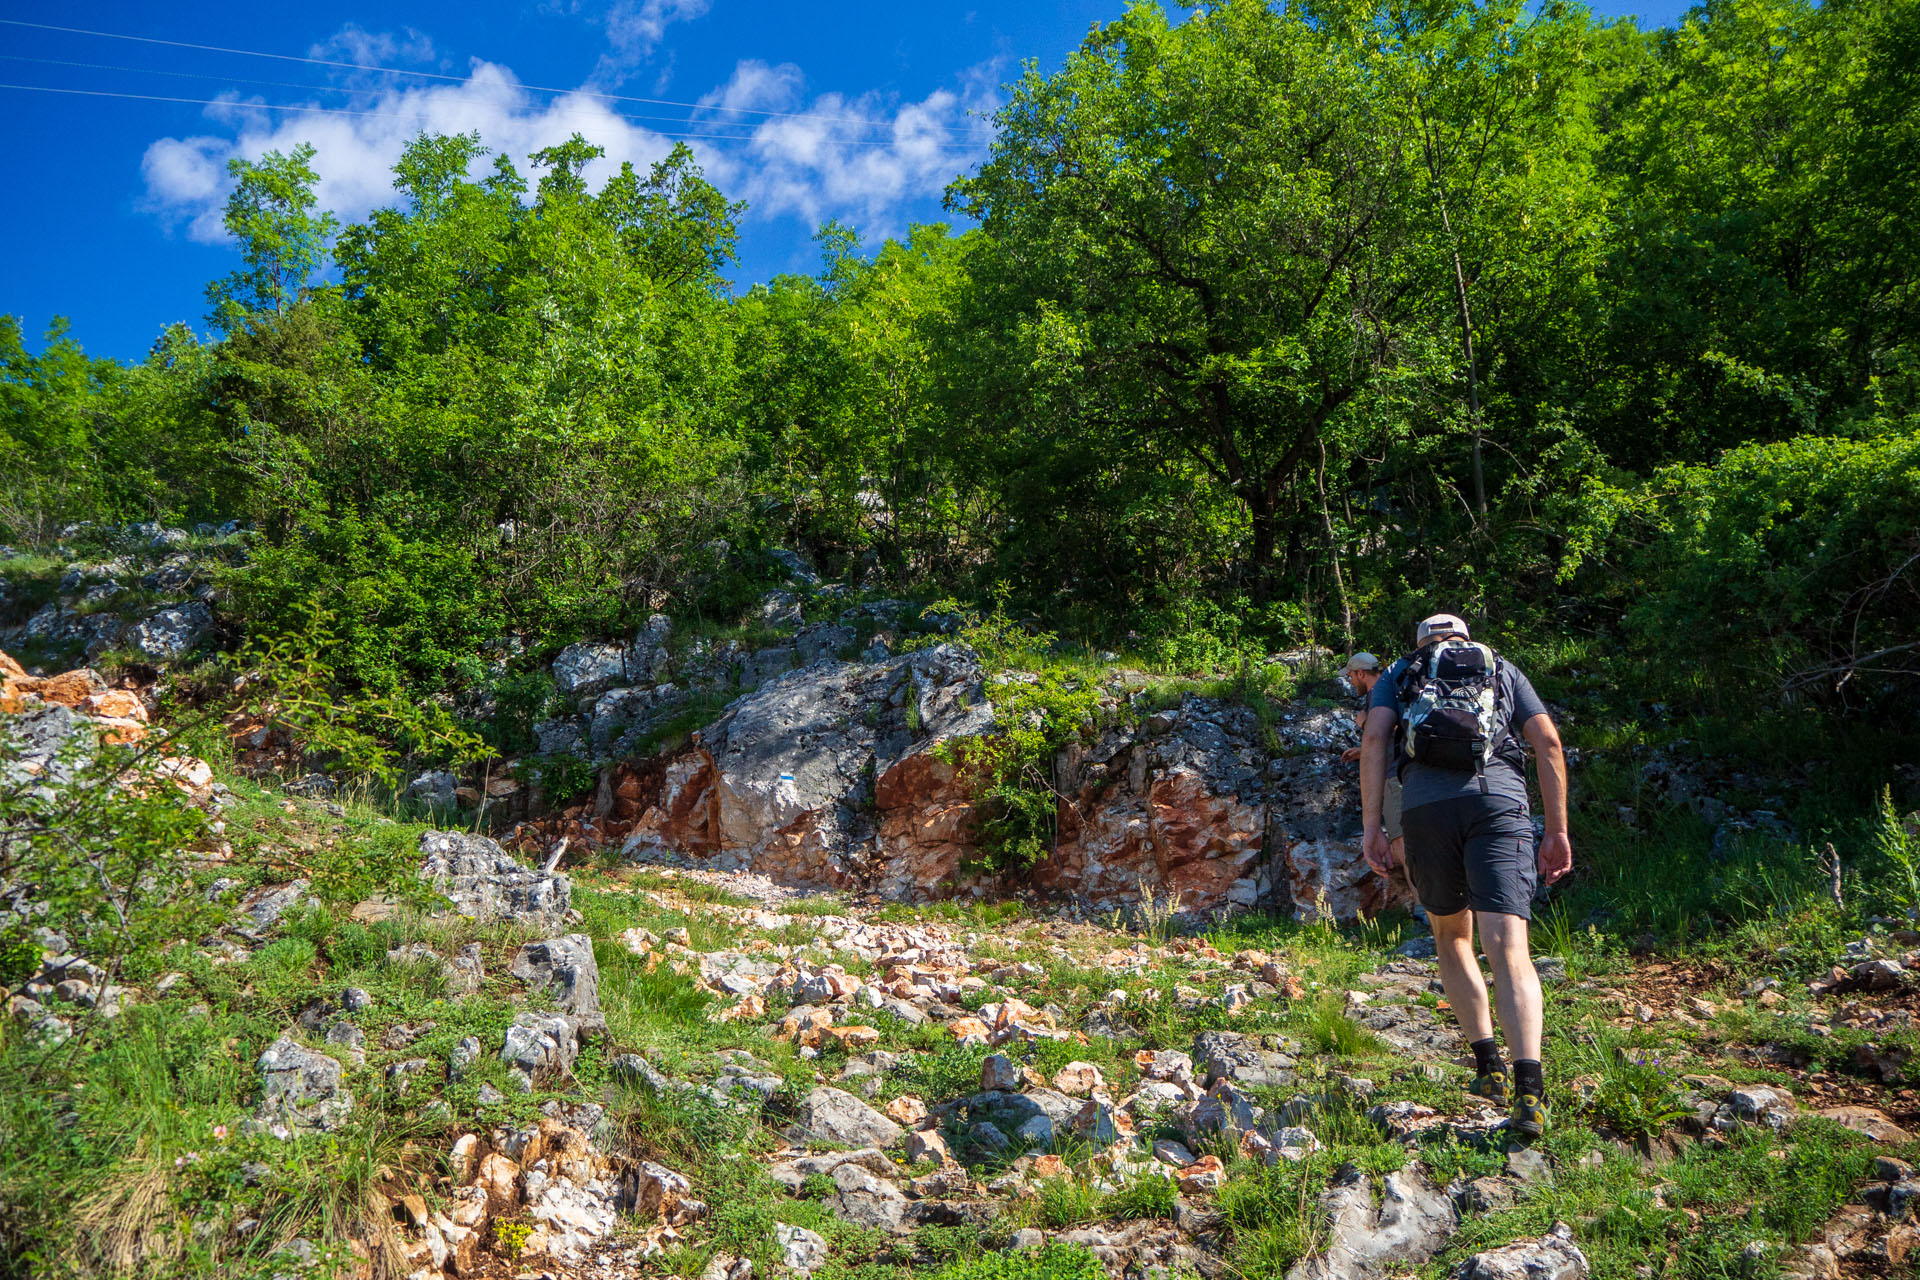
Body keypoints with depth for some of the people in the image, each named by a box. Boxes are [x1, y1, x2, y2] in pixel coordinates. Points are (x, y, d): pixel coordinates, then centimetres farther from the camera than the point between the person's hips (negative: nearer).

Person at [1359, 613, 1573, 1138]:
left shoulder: (1399, 673, 25)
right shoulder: (1504, 668, 28)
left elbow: (1375, 738, 6)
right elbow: (1548, 743, 15)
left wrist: (1372, 826, 3)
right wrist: (1557, 831, 15)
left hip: (1424, 801, 0)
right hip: (1500, 799, 0)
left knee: (1451, 936, 22)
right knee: (1508, 949, -10)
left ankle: (1489, 1066, 16)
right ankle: (1530, 1091, -25)